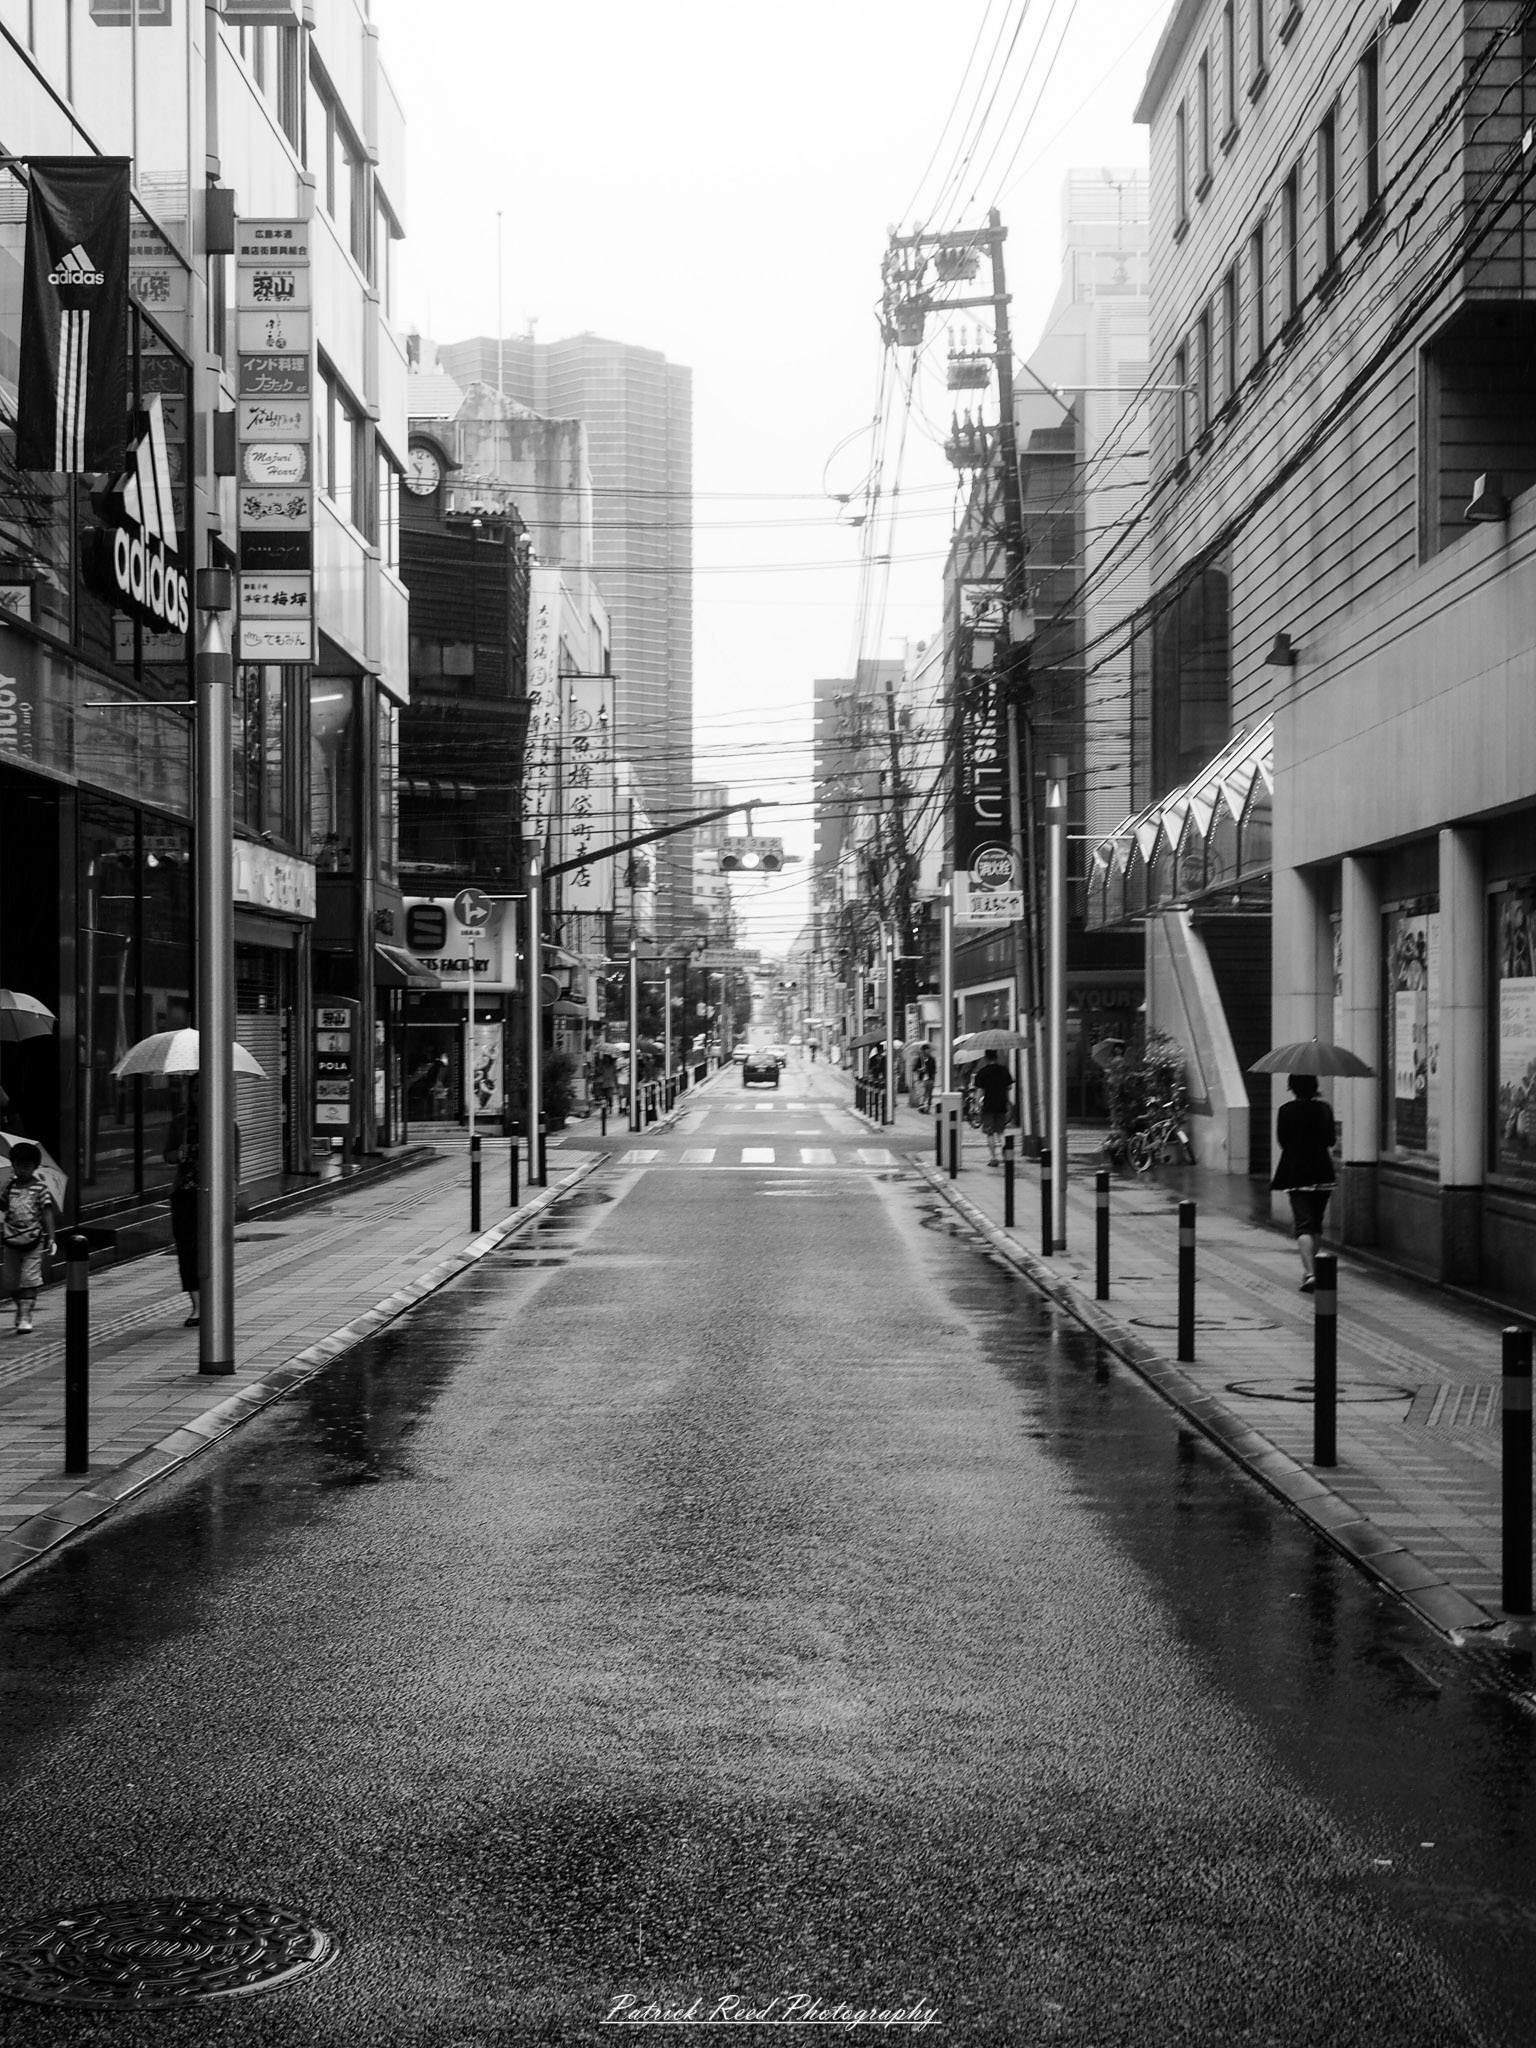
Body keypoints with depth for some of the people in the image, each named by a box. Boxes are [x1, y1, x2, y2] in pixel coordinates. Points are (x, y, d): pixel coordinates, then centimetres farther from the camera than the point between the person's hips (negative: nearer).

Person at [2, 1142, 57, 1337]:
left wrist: (51, 1238, -10)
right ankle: (21, 1308, 31)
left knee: (29, 1279, -7)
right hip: (11, 1240, 4)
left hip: (33, 1239, -4)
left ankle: (26, 1318, -4)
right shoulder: (10, 1187, 6)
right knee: (10, 1282, 7)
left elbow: (47, 1213, -5)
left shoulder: (39, 1188, -4)